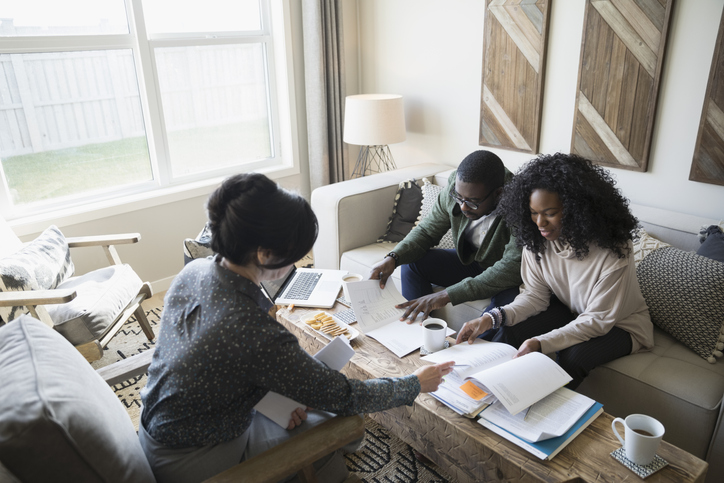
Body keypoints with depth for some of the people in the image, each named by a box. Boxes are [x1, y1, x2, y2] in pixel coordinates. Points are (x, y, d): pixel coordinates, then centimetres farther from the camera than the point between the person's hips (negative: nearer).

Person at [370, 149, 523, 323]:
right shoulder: (457, 185, -16)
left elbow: (512, 268, -38)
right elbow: (426, 231, -4)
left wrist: (446, 295, -42)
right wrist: (393, 258, -25)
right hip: (470, 261, 5)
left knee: (508, 300, -37)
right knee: (412, 262, -10)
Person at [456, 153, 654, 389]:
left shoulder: (614, 251, -31)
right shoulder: (536, 238, -16)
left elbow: (598, 320, -28)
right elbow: (536, 295, -10)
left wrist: (542, 343, -42)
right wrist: (493, 318, -28)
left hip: (619, 323, -4)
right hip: (569, 311, 4)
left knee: (574, 356, -31)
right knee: (511, 329, -19)